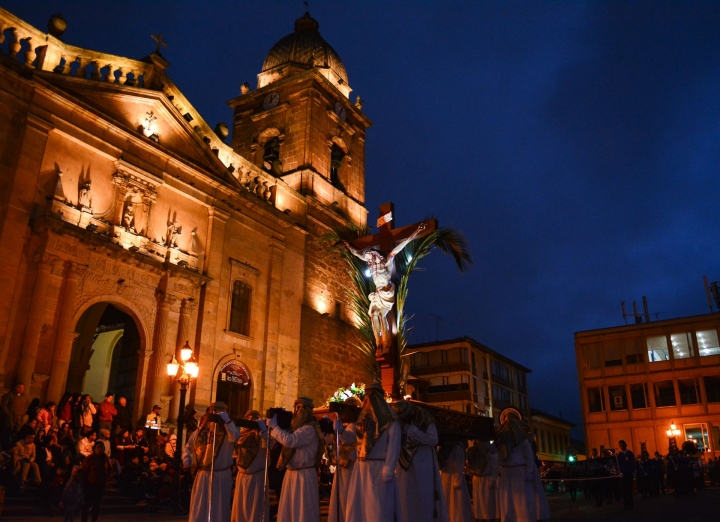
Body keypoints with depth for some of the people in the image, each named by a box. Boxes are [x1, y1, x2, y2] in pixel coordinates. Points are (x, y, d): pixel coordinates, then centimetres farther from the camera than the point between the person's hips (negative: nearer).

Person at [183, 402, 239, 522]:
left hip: (221, 476, -3)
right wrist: (186, 457, -5)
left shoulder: (227, 432, -9)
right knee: (198, 509, 13)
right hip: (202, 475, 3)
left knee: (219, 509, 7)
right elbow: (188, 447, 16)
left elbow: (235, 437, -33)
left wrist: (226, 420, -40)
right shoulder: (200, 431, 3)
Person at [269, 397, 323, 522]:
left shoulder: (310, 429, -18)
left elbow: (289, 441, -29)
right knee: (289, 510, 15)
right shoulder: (297, 426, 12)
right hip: (291, 473, 9)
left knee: (303, 511, -2)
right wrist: (275, 426, 4)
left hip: (304, 475, -9)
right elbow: (285, 442, 17)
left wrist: (274, 426, -17)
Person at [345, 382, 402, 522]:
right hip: (361, 467, 7)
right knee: (358, 504, 8)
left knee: (378, 506, -4)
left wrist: (388, 469, -18)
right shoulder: (364, 419, 16)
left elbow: (394, 446, -11)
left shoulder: (390, 420, -5)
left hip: (379, 468, -7)